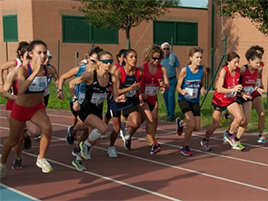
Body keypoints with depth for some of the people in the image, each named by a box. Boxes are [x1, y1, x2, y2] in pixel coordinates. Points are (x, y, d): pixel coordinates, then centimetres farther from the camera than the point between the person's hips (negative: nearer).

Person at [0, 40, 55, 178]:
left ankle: (41, 159, -8)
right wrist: (35, 72, -48)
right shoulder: (23, 69, -27)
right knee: (13, 140, 13)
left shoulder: (47, 71, -14)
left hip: (37, 108, 2)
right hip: (20, 108, -2)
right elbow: (21, 90, -46)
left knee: (47, 128, -29)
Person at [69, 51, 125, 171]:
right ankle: (86, 144, -1)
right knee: (103, 128, -29)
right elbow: (72, 83, -7)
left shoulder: (112, 78, -6)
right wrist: (75, 100, -14)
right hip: (85, 110, -6)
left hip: (98, 111, 6)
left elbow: (115, 97, -2)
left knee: (93, 141, 11)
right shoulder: (90, 75, -19)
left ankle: (78, 160, 37)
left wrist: (119, 99, -24)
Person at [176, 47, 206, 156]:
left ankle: (180, 122, 35)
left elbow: (202, 85, 8)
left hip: (195, 101, 5)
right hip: (184, 99, -4)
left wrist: (202, 90, -15)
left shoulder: (202, 70, -5)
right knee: (192, 124, -19)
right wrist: (182, 91, -31)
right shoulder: (184, 70, -15)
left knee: (197, 128, 2)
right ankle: (185, 147, 3)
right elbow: (178, 87, -8)